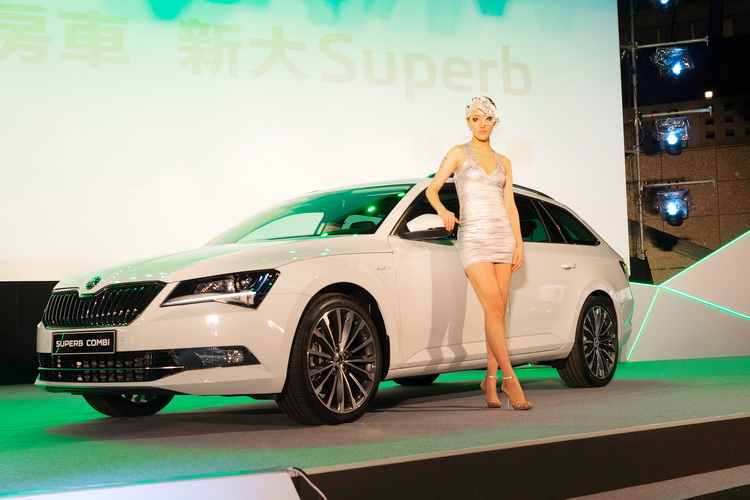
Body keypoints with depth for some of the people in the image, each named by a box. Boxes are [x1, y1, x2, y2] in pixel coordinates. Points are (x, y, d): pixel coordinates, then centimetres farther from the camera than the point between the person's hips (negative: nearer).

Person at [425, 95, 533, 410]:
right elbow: (432, 189, 3)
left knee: (497, 313, 2)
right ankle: (509, 379, -12)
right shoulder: (459, 153, 6)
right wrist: (443, 211, -17)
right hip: (473, 238, -4)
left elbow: (510, 205, 13)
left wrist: (519, 244, 5)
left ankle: (491, 380, 11)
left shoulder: (503, 162, 15)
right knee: (494, 309, -14)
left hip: (502, 236, 4)